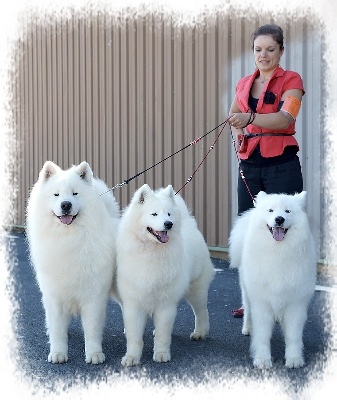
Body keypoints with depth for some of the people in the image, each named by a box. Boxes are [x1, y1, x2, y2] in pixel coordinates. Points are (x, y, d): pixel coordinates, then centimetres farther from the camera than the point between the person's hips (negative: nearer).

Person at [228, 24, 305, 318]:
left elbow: (285, 118, -19)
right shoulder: (244, 84, 14)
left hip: (281, 164, -5)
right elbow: (234, 114, 31)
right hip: (249, 165, 5)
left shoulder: (291, 80, -2)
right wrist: (237, 131, 9)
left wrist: (249, 119, -34)